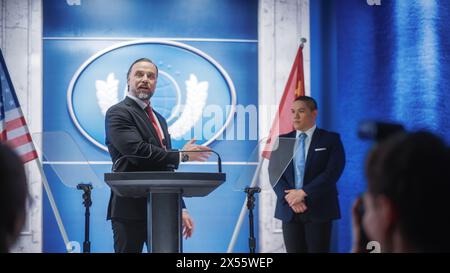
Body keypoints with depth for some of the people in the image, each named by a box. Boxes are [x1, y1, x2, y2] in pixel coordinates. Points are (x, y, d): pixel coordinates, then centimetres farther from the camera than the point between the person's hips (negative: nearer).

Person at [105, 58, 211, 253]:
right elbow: (138, 151, -19)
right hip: (131, 210, -7)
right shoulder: (118, 113, -4)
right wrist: (181, 155, -8)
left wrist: (181, 209, 18)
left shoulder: (159, 119, 23)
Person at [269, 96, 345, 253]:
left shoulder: (330, 140, 2)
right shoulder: (282, 141, 12)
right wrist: (289, 198, -12)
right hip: (289, 210, 3)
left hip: (318, 210, -3)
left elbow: (332, 172, -10)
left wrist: (303, 193, -16)